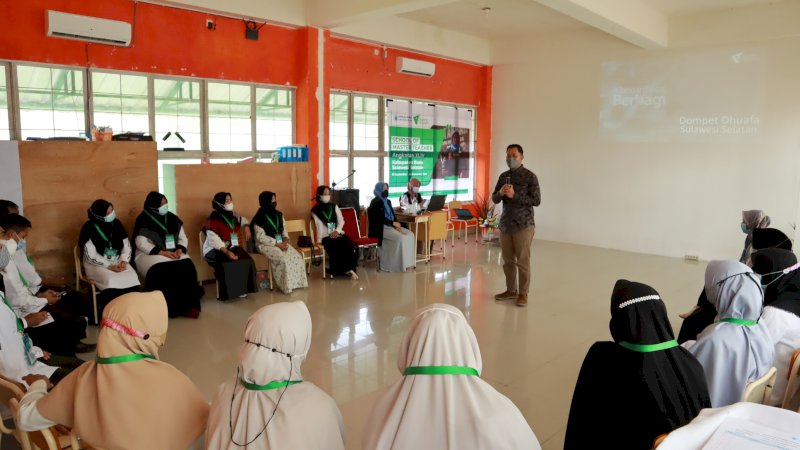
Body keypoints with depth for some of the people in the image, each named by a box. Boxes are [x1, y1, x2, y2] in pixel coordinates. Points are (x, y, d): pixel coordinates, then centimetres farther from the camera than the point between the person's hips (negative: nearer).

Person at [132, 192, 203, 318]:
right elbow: (141, 243, -11)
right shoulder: (143, 220, -4)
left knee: (187, 266, -27)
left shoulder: (172, 218, 12)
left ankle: (189, 305, -22)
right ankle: (168, 308, -26)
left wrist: (180, 249, -11)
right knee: (160, 271, -36)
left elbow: (183, 238, 12)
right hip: (149, 254, -4)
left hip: (173, 253, 4)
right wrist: (162, 252, -19)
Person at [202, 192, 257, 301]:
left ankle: (242, 289, -10)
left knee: (246, 261, -20)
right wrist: (226, 252, -30)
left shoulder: (233, 215, 9)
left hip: (232, 247, 6)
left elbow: (243, 220, 31)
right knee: (229, 264, -34)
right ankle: (227, 292, -22)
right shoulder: (214, 219, -12)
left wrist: (246, 227, 8)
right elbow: (214, 239, -21)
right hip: (215, 249, -6)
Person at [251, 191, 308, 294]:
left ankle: (297, 282, -8)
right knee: (284, 259, -29)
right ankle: (287, 286, -17)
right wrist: (277, 244, -19)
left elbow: (284, 229, 14)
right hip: (266, 244, -6)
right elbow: (261, 237, -16)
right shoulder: (259, 218, -12)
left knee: (297, 256, -17)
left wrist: (285, 239, -7)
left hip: (280, 242, 6)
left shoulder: (279, 215, 8)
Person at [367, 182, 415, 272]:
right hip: (380, 228, -8)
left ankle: (407, 262, -10)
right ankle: (400, 265, -20)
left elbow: (393, 215, 15)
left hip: (391, 226, 8)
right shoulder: (375, 202, -10)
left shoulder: (388, 201, 16)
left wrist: (396, 225, -5)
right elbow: (379, 218, -18)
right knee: (400, 237, -28)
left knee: (410, 235, -11)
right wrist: (393, 223, -20)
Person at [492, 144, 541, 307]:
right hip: (505, 224, 5)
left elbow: (536, 200, -11)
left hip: (523, 225, -5)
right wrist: (500, 192, -12)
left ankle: (523, 294, 8)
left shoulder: (530, 176, -6)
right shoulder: (503, 176, 10)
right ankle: (511, 290, 23)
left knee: (523, 261, 0)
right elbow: (494, 199, 11)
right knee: (508, 260, 11)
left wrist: (514, 195, -19)